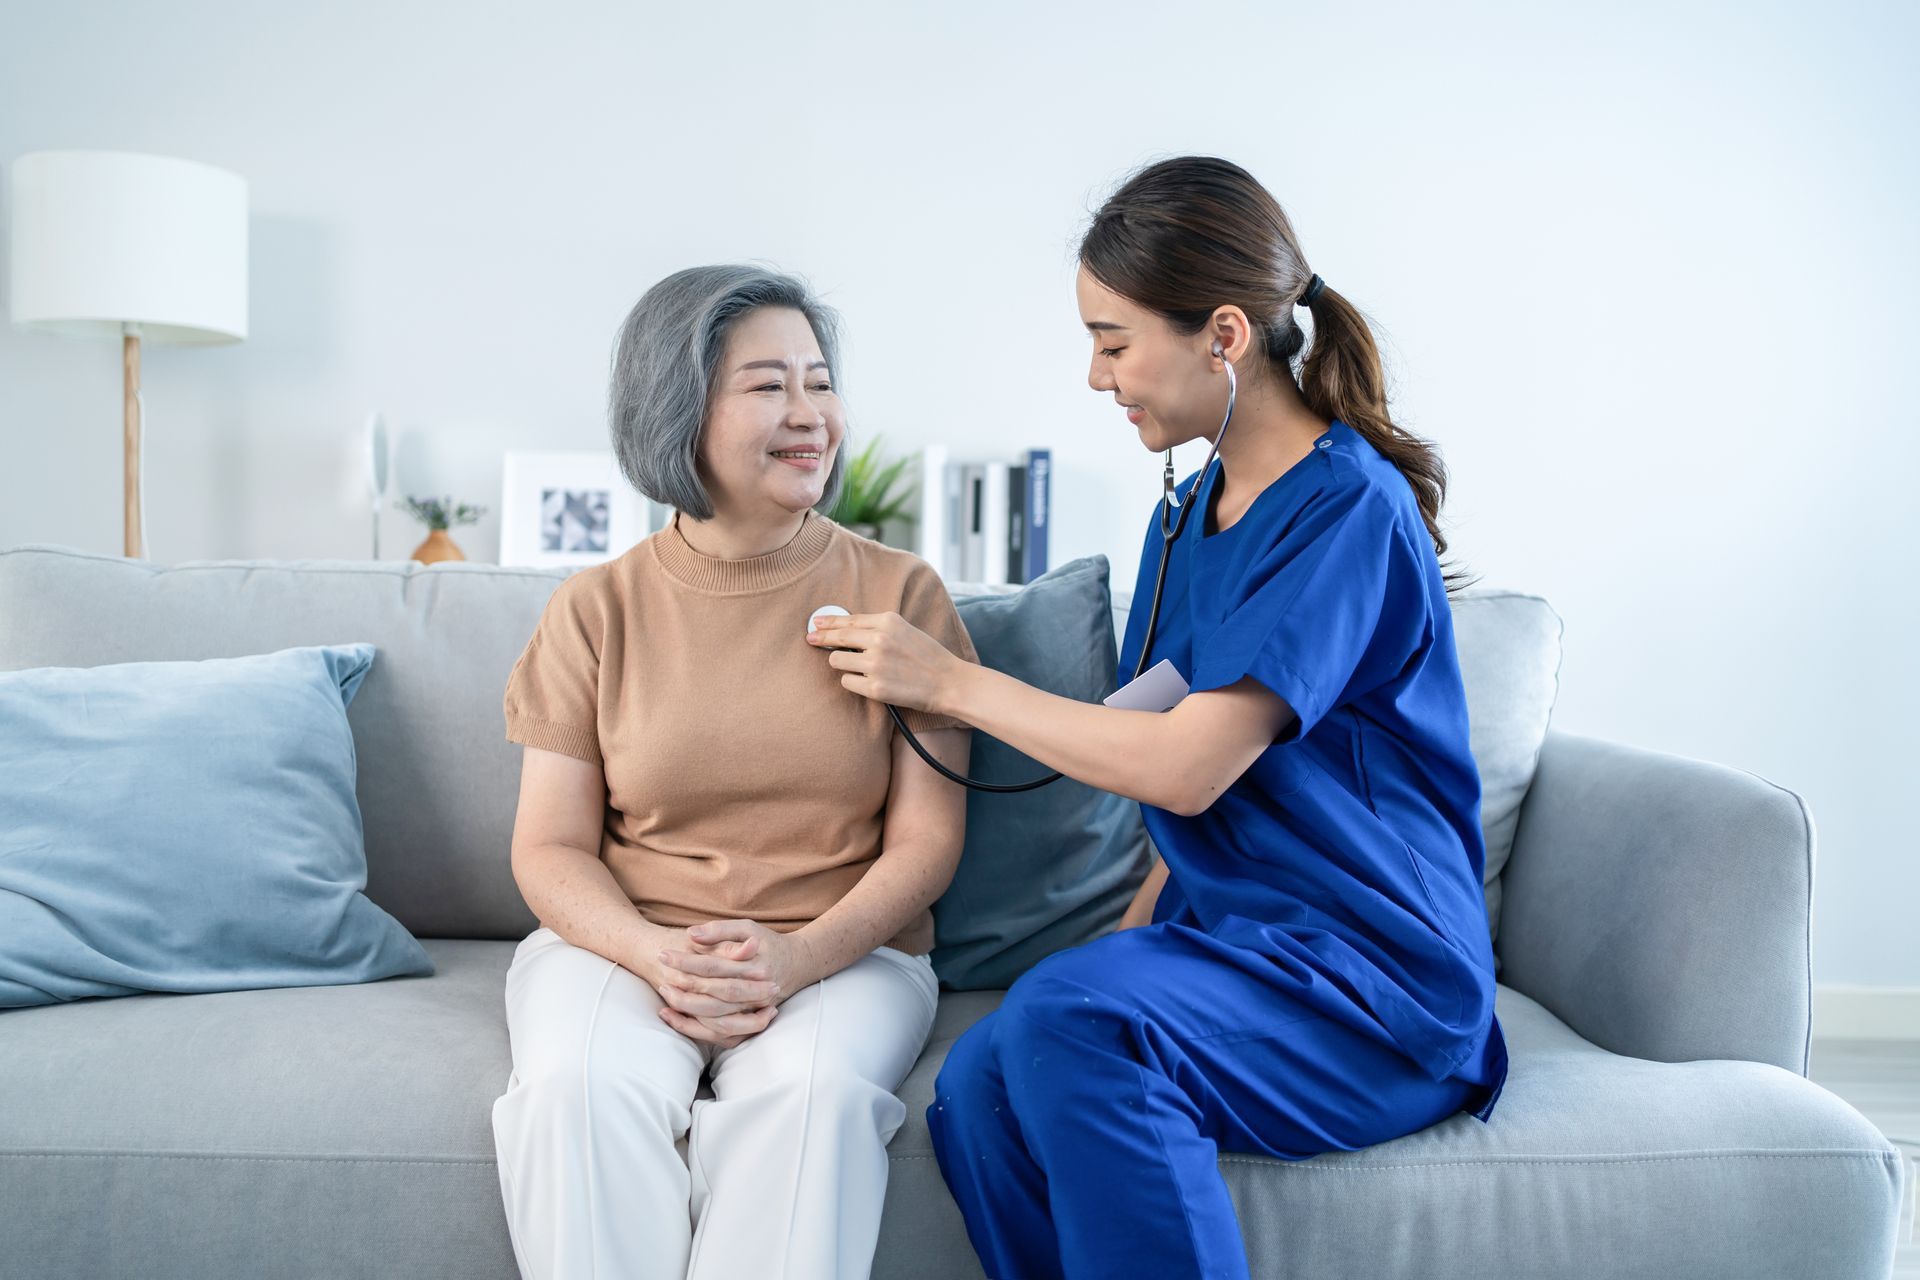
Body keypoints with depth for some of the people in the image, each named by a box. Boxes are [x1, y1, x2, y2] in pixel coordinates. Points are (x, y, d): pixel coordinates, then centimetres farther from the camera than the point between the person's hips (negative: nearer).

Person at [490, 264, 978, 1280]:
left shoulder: (899, 593, 3)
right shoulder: (597, 609, 5)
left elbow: (927, 838, -1)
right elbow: (550, 850, 3)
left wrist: (797, 958, -18)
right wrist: (657, 954, -17)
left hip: (842, 951, 0)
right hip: (625, 940, 1)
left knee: (811, 1089, -33)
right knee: (584, 1086, -31)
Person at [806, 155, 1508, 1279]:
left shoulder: (1350, 509, -13)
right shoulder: (1195, 510, 14)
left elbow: (1189, 765, -19)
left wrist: (951, 681, -10)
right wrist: (1136, 932, 2)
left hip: (1370, 975, -7)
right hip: (1229, 936, 7)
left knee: (1068, 1017, -32)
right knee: (977, 1092, -21)